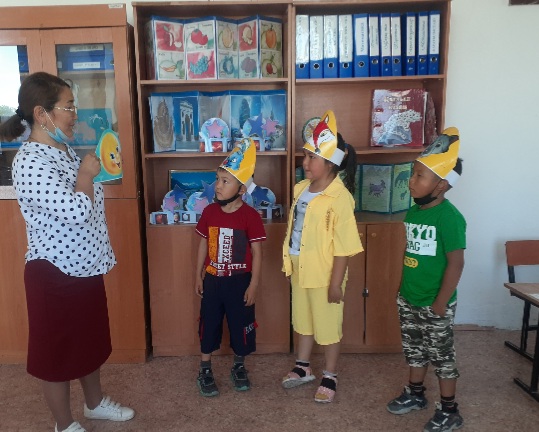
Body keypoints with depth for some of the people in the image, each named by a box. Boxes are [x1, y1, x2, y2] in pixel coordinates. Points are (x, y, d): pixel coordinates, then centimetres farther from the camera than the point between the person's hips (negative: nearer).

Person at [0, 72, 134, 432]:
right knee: (58, 349, 12)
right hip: (56, 273, -9)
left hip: (85, 266, 9)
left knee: (91, 338, 23)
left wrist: (99, 168, 7)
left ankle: (96, 403, 46)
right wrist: (86, 172, -18)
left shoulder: (65, 150, 7)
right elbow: (77, 210, -32)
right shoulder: (31, 162, -23)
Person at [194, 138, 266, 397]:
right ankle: (205, 370, 31)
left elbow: (257, 252, -10)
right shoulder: (209, 212, -4)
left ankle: (239, 367, 35)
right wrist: (198, 275, 7)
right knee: (209, 324, 13)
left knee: (241, 325, 12)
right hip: (213, 280, 3)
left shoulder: (250, 216, -14)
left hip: (239, 281, -2)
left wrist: (253, 285, -10)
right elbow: (203, 245, 5)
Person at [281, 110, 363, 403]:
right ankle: (302, 367, 43)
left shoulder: (340, 198, -22)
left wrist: (336, 282, -17)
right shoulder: (300, 189, 1)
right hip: (300, 272, 7)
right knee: (303, 322, 23)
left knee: (328, 327, 12)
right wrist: (289, 265, 13)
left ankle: (329, 377, 34)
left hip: (324, 276, -7)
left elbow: (344, 246, -20)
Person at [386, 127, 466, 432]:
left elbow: (456, 263, -20)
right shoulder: (413, 213, 3)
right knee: (415, 350, 22)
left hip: (434, 305, -7)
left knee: (442, 357, 10)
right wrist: (404, 290, 14)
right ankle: (416, 394, 42)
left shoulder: (449, 217, -20)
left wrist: (441, 303, -17)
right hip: (409, 300, 7)